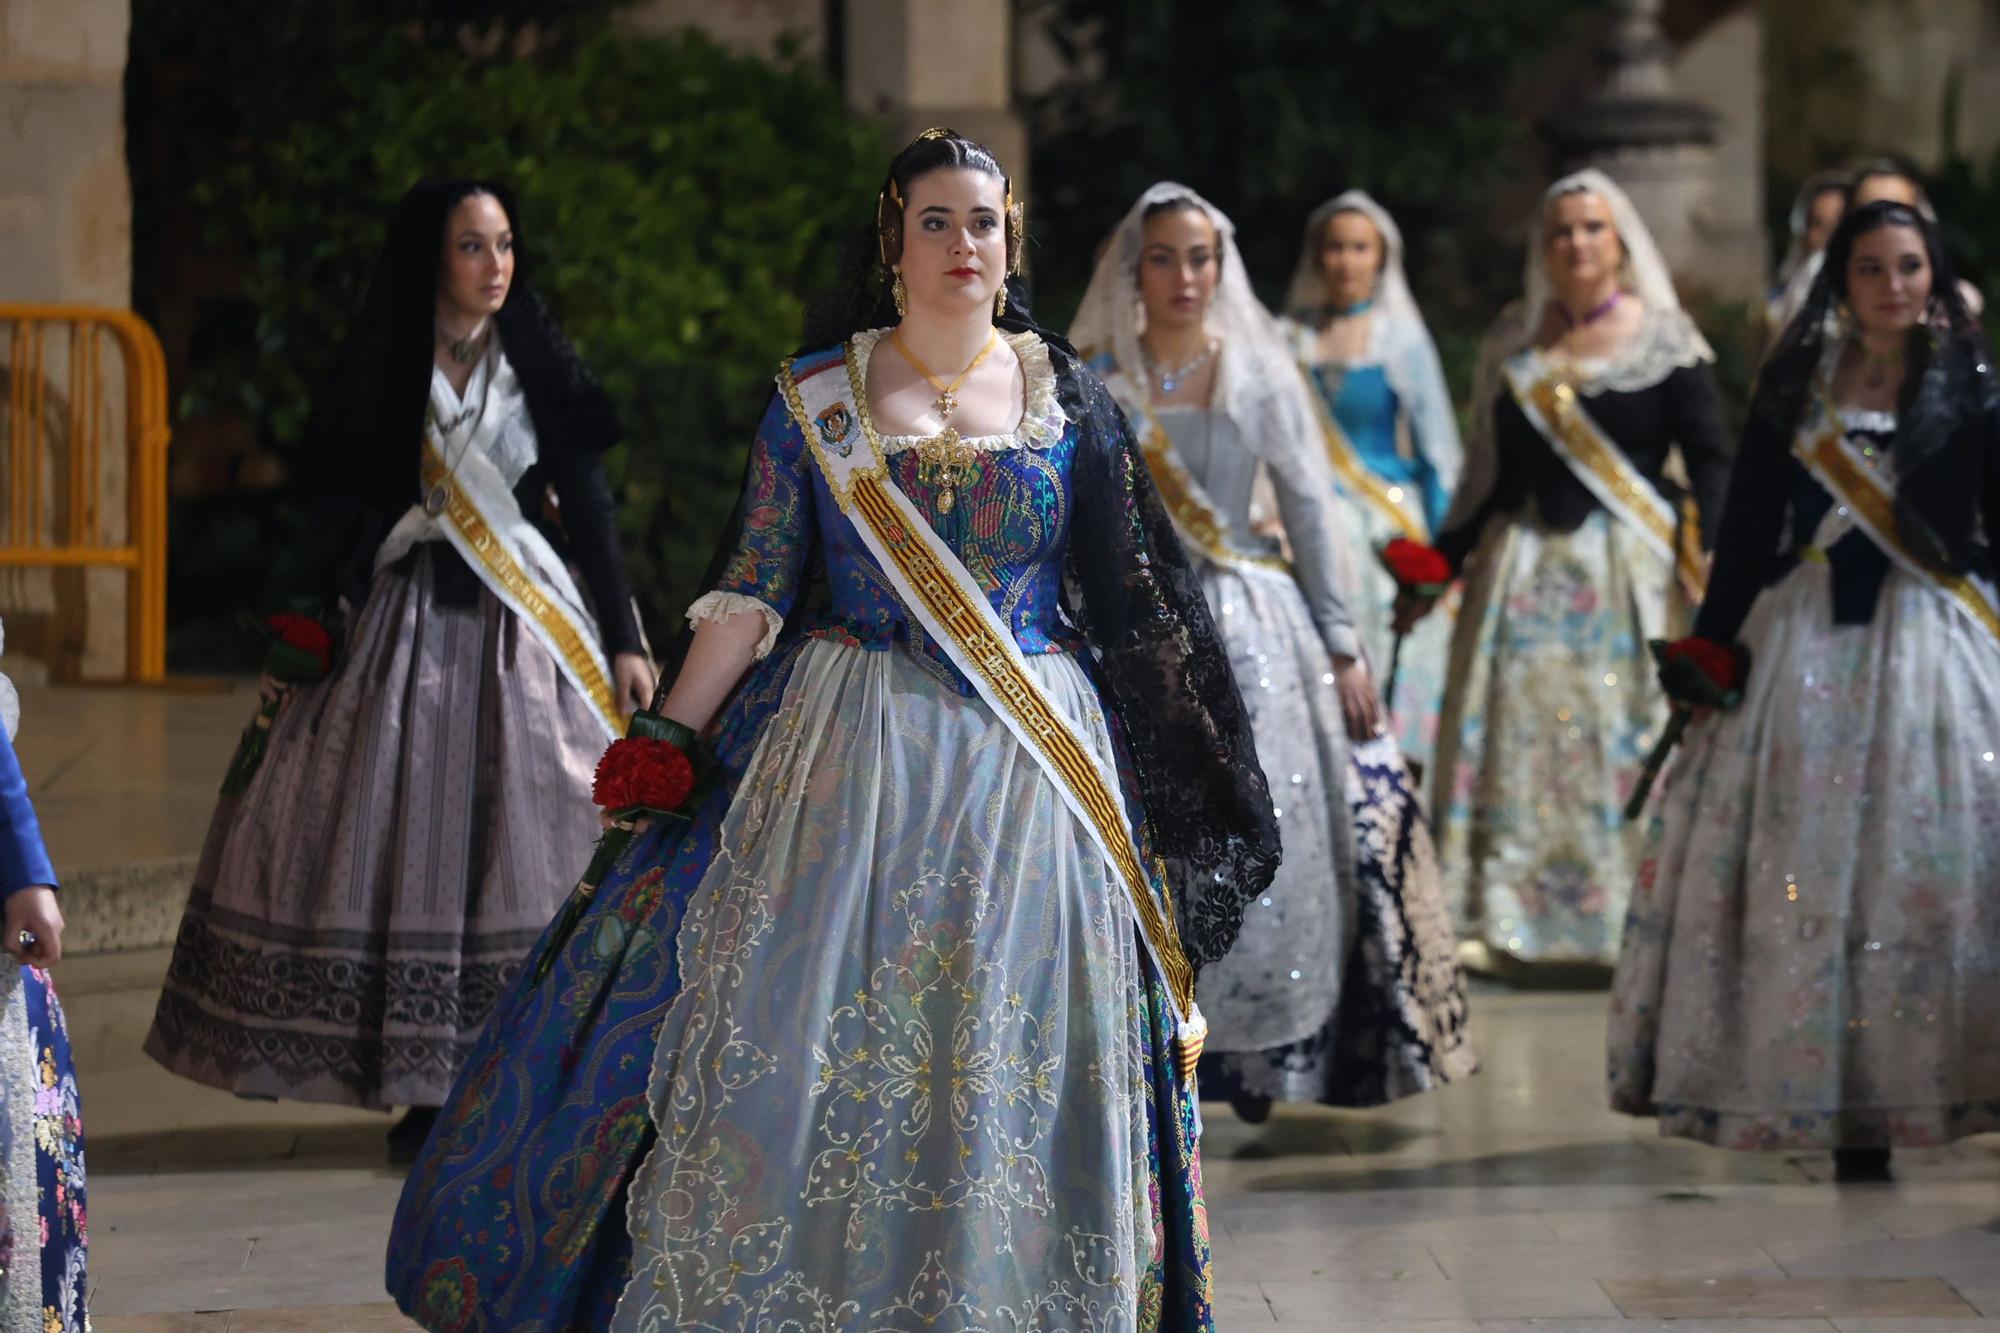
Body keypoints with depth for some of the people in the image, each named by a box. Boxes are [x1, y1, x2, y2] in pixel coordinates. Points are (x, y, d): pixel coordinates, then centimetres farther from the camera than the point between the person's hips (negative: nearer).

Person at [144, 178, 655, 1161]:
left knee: (530, 840, -4)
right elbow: (334, 520, 3)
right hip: (407, 627, 0)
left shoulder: (540, 368, 5)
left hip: (530, 629, 1)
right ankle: (429, 1089, 3)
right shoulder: (378, 375, 2)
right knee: (404, 843, -4)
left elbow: (591, 510, 5)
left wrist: (625, 642, 1)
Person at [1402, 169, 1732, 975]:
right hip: (1525, 567, 3)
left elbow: (1709, 458, -4)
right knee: (1512, 732, -1)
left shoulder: (1662, 337, 1)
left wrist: (1711, 554, -19)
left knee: (1626, 735, -5)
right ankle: (1502, 918, 1)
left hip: (1628, 570, -3)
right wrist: (1440, 564, 14)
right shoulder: (1513, 346, 12)